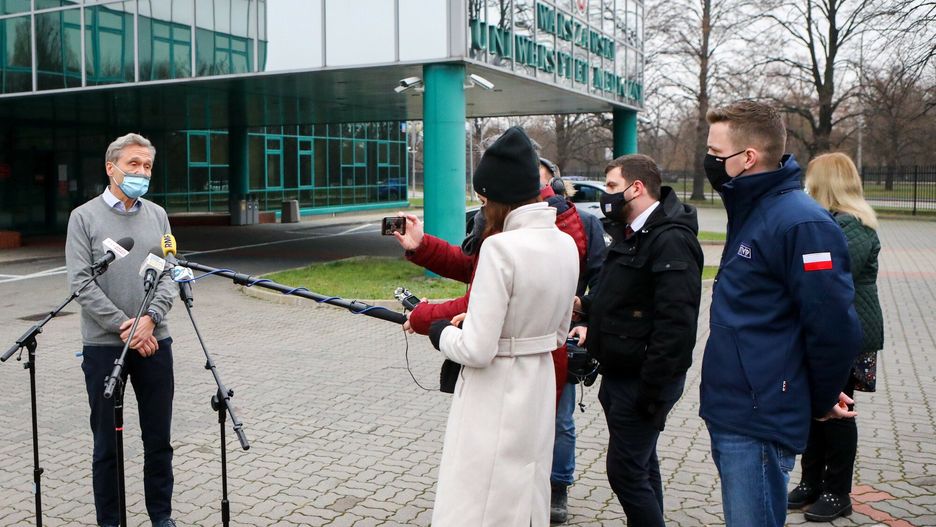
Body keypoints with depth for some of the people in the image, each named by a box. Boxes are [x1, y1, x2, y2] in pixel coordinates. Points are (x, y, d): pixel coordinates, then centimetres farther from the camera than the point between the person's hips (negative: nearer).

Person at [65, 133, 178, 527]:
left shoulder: (157, 215, 9)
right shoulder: (84, 217, -1)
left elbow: (168, 273, 5)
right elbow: (81, 281, -8)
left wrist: (150, 318, -12)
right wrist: (123, 326, -15)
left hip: (154, 342, 3)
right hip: (103, 345, -3)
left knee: (159, 438, 10)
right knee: (107, 442, 7)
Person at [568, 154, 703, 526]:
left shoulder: (671, 240, -19)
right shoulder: (632, 234, 13)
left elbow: (675, 322, -26)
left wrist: (651, 389, -25)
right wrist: (592, 318, 7)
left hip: (644, 380, -10)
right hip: (619, 373, 10)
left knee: (626, 471, -4)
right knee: (641, 465, 18)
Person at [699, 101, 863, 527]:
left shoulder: (802, 223, -20)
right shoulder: (749, 214, 12)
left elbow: (834, 329, -20)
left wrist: (820, 403, -6)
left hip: (759, 425, -10)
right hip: (729, 414, 10)